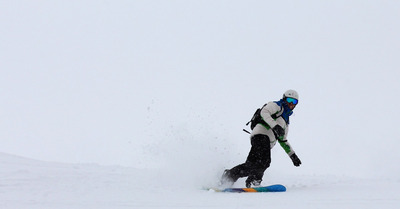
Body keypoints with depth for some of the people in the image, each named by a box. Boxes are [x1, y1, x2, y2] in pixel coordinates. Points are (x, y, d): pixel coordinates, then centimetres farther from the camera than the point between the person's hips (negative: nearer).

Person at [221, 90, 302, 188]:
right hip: (261, 134, -9)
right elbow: (264, 112, -9)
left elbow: (283, 141, 42)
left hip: (268, 143, 10)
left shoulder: (286, 121, 37)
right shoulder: (276, 106, 12)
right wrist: (275, 126, -22)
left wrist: (293, 155, 37)